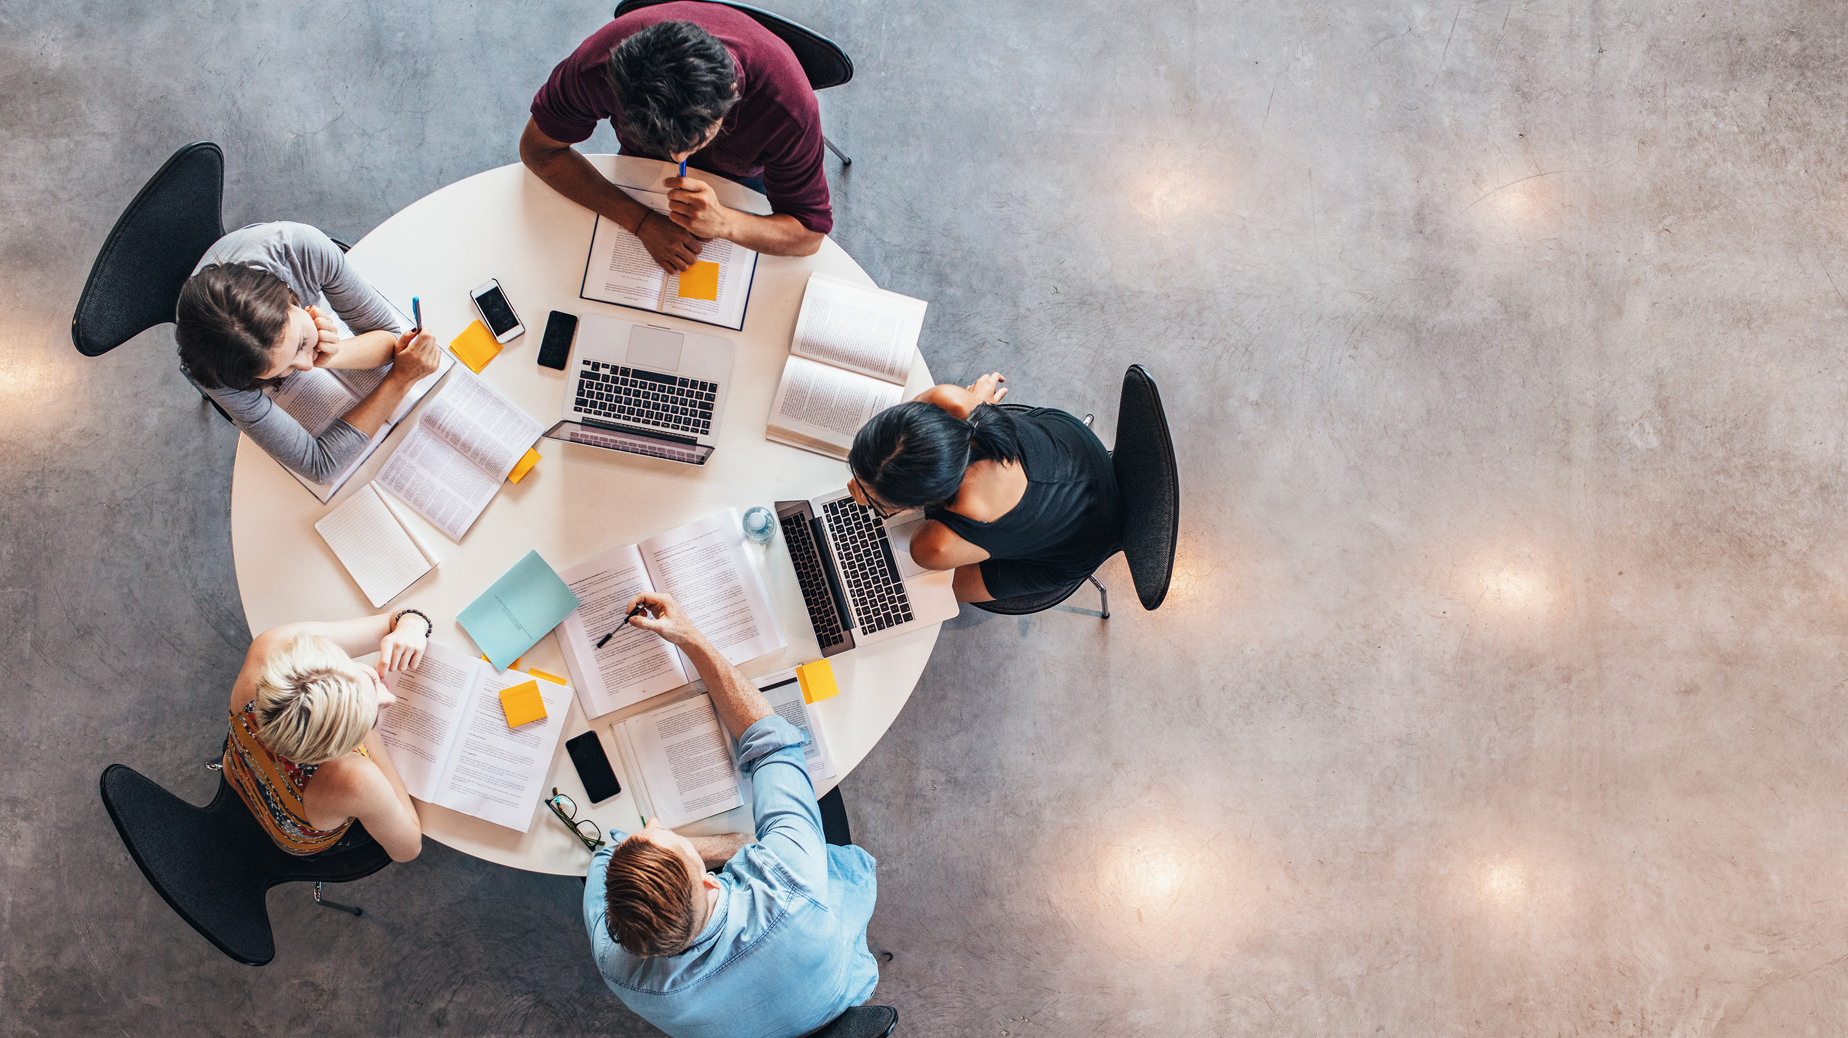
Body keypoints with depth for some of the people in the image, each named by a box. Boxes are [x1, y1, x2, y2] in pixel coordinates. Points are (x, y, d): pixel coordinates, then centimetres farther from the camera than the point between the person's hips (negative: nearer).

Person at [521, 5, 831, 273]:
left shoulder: (788, 106, -45)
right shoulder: (599, 66, -43)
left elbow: (810, 236, -34)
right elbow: (538, 148, -26)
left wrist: (723, 223, -55)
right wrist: (642, 221, -39)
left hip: (742, 176, -1)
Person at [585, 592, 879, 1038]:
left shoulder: (615, 961, -43)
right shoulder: (789, 886, -50)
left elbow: (609, 849, -18)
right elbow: (772, 742, -33)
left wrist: (740, 844, -20)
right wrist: (690, 638, -29)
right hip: (840, 1002, -1)